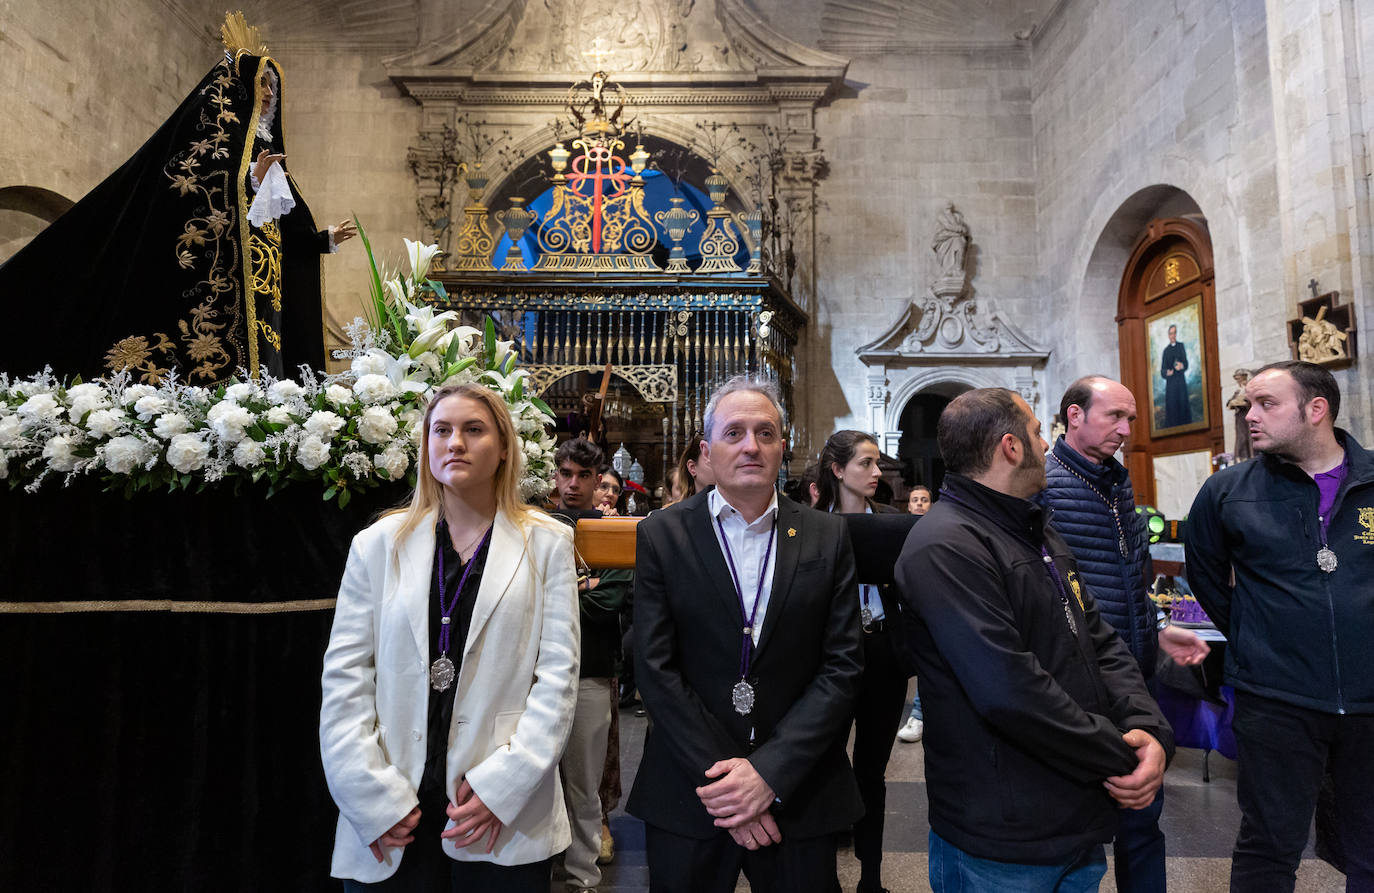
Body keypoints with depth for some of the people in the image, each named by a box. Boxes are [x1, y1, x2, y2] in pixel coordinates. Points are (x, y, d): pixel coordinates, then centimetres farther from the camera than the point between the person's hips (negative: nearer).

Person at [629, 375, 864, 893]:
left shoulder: (827, 536, -1)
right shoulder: (661, 535, -5)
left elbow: (843, 665, -5)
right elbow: (655, 668, -8)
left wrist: (770, 772, -13)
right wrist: (718, 775, -13)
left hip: (801, 795, 1)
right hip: (688, 800, 0)